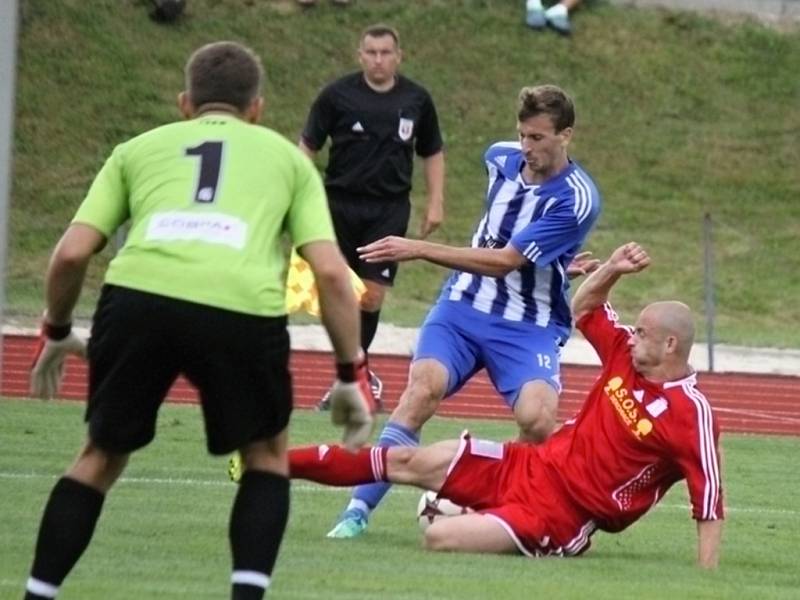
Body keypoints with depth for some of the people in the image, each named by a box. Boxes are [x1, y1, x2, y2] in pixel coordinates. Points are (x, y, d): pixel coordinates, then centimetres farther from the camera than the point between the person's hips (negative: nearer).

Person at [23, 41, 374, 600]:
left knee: (102, 457, 23)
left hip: (137, 296, 1)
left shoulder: (139, 148, 29)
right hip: (242, 308, -1)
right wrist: (352, 374, 20)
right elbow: (331, 271, 15)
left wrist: (57, 333, 35)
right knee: (267, 455, 24)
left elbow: (71, 254, 19)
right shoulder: (287, 156, 27)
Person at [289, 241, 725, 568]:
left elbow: (709, 506, -24)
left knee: (440, 539, -23)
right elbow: (582, 309, 18)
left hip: (560, 515, -8)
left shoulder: (690, 414, -23)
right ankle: (281, 463, 18)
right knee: (407, 462, 7)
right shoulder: (628, 355, 1)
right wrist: (613, 270, -1)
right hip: (533, 466, 8)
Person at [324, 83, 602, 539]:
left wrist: (419, 250, -26)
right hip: (464, 307, 3)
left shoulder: (576, 199, -16)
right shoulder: (501, 158, 3)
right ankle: (360, 508, -26)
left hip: (529, 326, -3)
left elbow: (503, 262, -22)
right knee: (425, 385, -24)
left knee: (537, 419, -29)